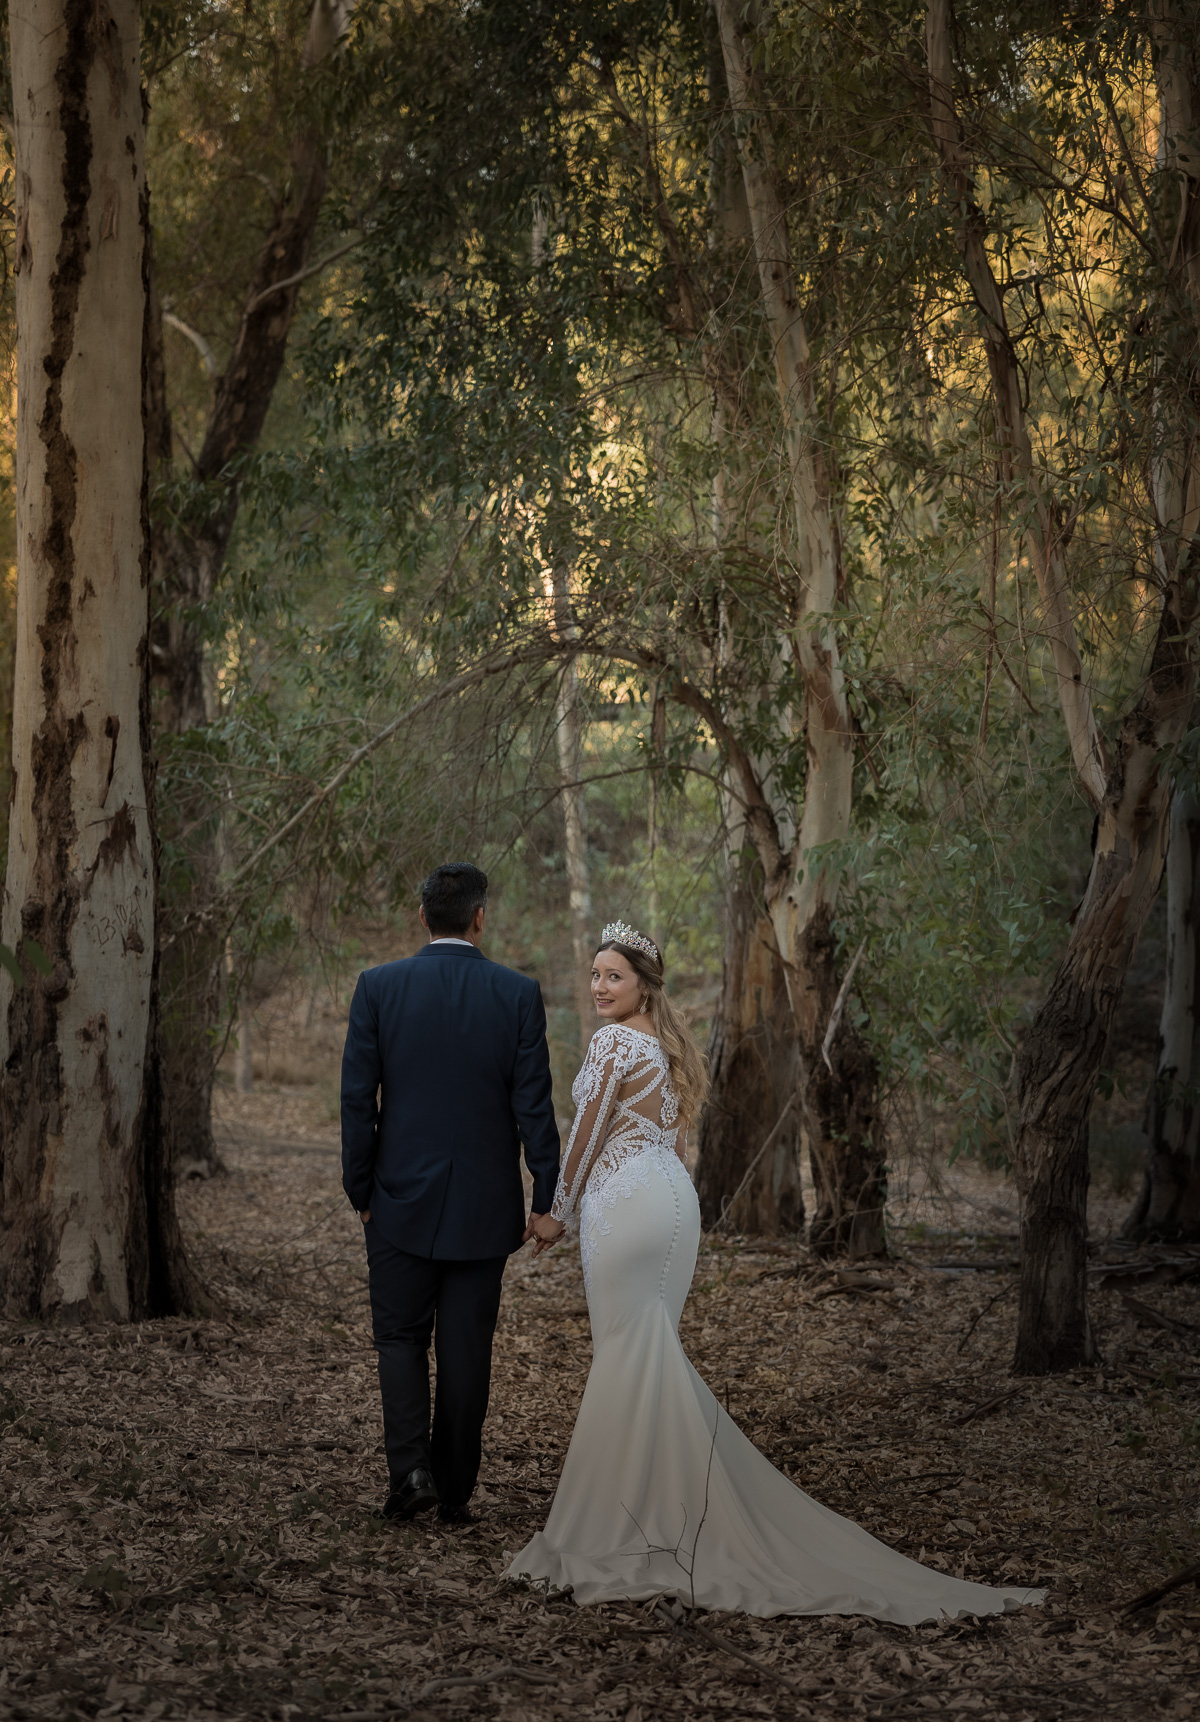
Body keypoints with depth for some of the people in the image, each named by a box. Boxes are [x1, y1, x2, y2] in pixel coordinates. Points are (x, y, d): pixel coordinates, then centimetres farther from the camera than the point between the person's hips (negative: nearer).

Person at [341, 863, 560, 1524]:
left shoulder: (378, 987, -5)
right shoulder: (519, 994, -6)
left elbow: (357, 1098, -4)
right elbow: (533, 1105, -6)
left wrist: (360, 1191, 5)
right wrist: (546, 1198, 1)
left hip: (402, 1198, 0)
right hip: (485, 1207, 0)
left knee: (400, 1336, 13)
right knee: (465, 1347, 10)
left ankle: (409, 1466, -4)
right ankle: (454, 1490, 16)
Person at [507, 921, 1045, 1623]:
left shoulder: (614, 1041, -11)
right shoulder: (670, 1043, 16)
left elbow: (589, 1133, -10)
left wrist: (559, 1211, 1)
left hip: (624, 1201, -9)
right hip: (674, 1195, 9)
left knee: (627, 1356, -5)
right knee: (651, 1358, 14)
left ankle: (628, 1519, -2)